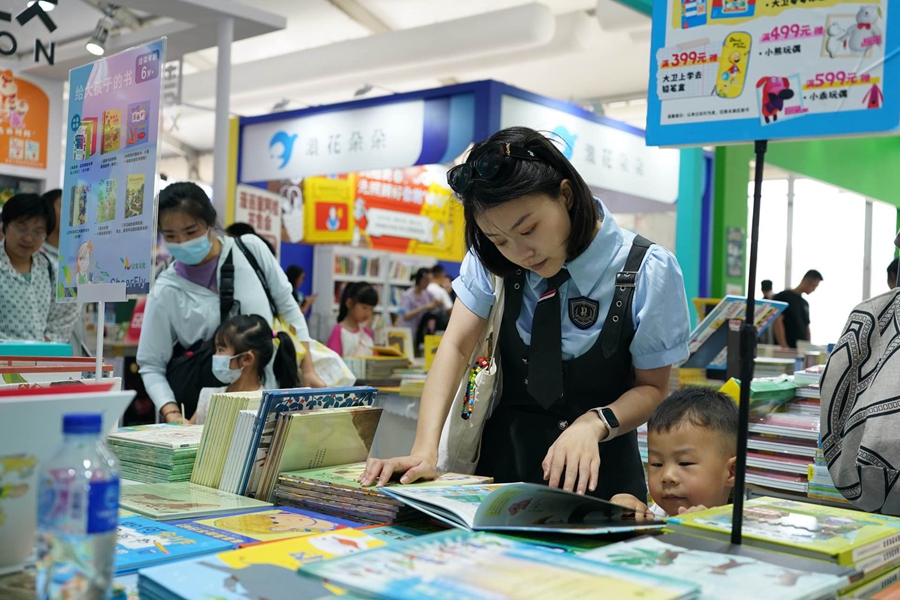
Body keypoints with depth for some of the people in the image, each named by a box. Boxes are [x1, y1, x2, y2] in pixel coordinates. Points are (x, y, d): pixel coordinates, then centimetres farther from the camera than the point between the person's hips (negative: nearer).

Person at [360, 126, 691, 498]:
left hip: (595, 470, 1)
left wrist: (594, 423, -22)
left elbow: (652, 387, -2)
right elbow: (456, 346, -8)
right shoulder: (493, 259, -4)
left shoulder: (646, 272, -11)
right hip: (503, 458, 0)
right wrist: (424, 450, -22)